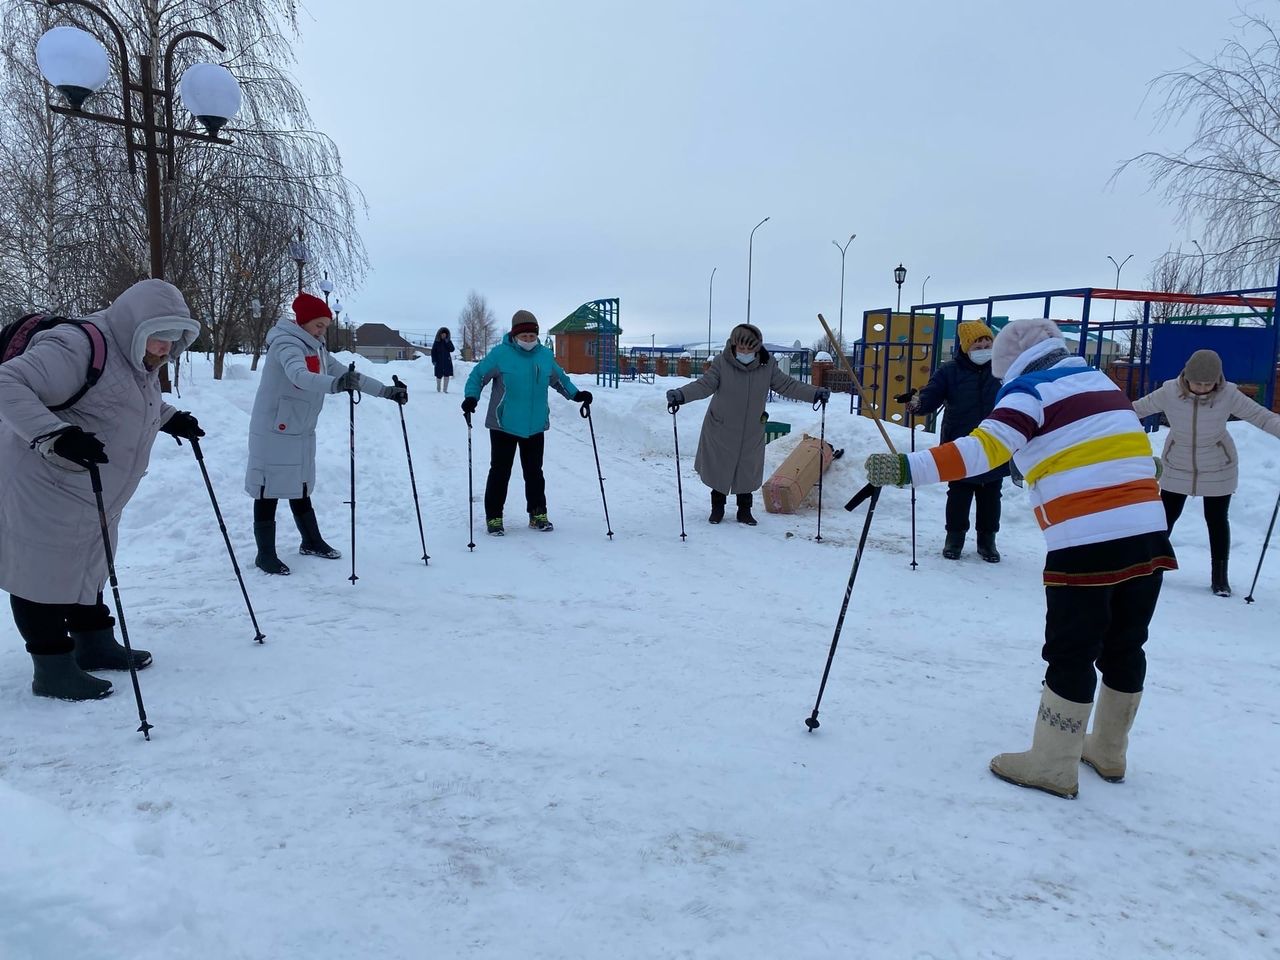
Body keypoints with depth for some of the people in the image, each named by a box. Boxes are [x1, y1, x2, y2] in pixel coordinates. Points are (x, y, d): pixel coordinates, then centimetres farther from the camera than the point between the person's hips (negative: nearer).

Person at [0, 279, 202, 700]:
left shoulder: (138, 358, 8)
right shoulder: (78, 348, -24)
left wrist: (170, 418, 15)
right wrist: (56, 435, -40)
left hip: (91, 497, 10)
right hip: (45, 490, -10)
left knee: (87, 568, 20)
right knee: (47, 574, 1)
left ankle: (95, 643, 35)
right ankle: (54, 670, 10)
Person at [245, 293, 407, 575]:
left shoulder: (316, 349, 10)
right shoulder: (286, 344, -17)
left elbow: (344, 372, 12)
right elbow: (300, 376, -36)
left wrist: (386, 391, 7)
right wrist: (335, 384, -54)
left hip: (301, 432, 8)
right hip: (274, 431, -8)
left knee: (300, 489, 19)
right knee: (270, 490, -1)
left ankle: (312, 542, 31)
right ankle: (265, 554, 6)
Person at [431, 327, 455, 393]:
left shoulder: (449, 341, 4)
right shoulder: (437, 342, -1)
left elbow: (452, 350, -6)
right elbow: (433, 352, 1)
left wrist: (447, 343, -17)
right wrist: (434, 360, -7)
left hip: (447, 361, 1)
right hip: (439, 362, -1)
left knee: (446, 376, -4)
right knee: (439, 376, 6)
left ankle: (445, 389, 2)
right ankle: (438, 389, 25)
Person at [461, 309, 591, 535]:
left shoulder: (545, 355, 4)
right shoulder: (500, 354, -9)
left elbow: (559, 379, 18)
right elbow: (478, 376, -4)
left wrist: (576, 394, 5)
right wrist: (472, 397, -20)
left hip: (535, 426, 4)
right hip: (504, 425, -4)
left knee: (534, 472, 13)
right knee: (500, 472, 3)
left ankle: (538, 514, 25)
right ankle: (494, 517, 12)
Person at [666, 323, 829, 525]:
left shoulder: (768, 365, -8)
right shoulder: (722, 362, -16)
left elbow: (787, 385, -4)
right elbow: (704, 385, -17)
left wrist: (815, 393, -14)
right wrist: (681, 395, -34)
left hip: (752, 432, 2)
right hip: (721, 430, -2)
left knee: (748, 473, 11)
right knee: (719, 470, 11)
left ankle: (744, 511, 29)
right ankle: (717, 508, 31)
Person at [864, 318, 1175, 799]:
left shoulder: (1030, 390, -4)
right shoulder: (1102, 382, 19)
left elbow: (983, 448, -19)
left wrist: (907, 468, -22)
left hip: (1087, 545, -7)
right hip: (1148, 534, 8)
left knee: (1071, 653, 2)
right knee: (1124, 647, 17)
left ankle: (1052, 766, 11)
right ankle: (1108, 751, 33)